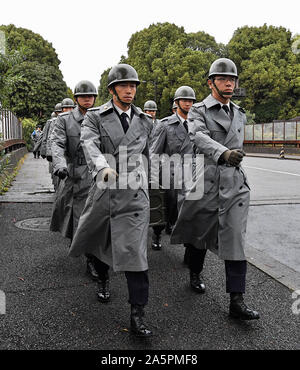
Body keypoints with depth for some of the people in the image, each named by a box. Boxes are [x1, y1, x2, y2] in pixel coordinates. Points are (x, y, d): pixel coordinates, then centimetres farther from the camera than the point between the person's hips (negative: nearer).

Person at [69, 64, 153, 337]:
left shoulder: (144, 121, 9)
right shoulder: (95, 117, 0)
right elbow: (89, 144, -19)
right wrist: (102, 167, -39)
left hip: (134, 195, 0)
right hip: (104, 190, 1)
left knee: (134, 252, -8)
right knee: (97, 242, 20)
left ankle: (137, 316, 0)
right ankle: (103, 279, 51)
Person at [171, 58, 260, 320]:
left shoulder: (240, 114, 15)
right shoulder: (198, 111, -4)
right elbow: (199, 137, -25)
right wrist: (223, 153, -42)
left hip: (235, 185, 3)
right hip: (205, 183, -3)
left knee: (235, 240, -4)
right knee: (198, 234, 13)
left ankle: (237, 301, 0)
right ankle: (196, 274, 40)